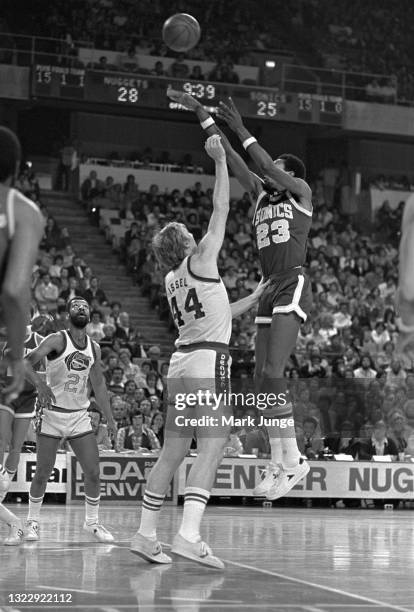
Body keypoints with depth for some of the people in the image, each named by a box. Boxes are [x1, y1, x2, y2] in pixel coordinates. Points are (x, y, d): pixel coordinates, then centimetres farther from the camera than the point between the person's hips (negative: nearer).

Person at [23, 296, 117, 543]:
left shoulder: (94, 348, 7)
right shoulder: (57, 340, -10)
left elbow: (98, 384, 16)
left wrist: (110, 419, 16)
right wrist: (40, 384, -38)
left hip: (80, 416, 4)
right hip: (53, 414, -4)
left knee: (93, 472, -3)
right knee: (43, 473, -1)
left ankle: (92, 522, 13)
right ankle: (33, 522, 17)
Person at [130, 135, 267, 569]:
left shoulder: (172, 281, 18)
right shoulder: (199, 261, -4)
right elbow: (221, 208, -2)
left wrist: (255, 299, 30)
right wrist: (220, 161, 5)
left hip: (181, 363, 8)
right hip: (208, 362, -8)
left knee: (172, 452, 10)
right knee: (211, 448, -12)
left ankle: (146, 533, 10)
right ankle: (189, 535, -24)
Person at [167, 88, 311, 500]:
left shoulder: (301, 192, 2)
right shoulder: (260, 194, 18)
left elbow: (267, 166, -14)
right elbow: (230, 159, 15)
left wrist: (242, 131, -11)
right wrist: (201, 114, 12)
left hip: (293, 286, -8)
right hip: (269, 290, 8)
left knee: (272, 373, -19)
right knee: (263, 378, 4)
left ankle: (293, 459, -14)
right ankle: (278, 462, 8)